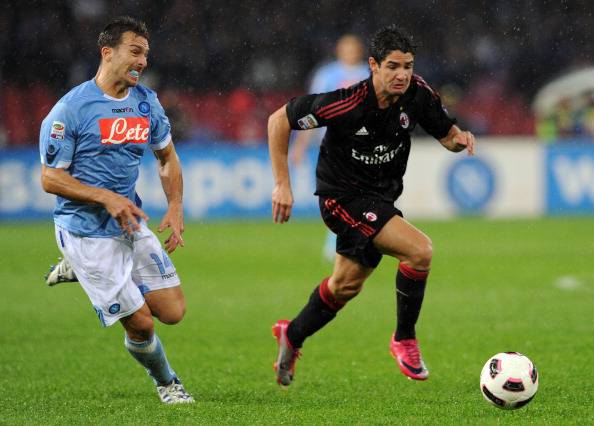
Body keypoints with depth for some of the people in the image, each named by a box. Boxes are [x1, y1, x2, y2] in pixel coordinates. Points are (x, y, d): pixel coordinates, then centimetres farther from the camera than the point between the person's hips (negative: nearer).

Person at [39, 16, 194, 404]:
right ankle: (166, 382, 23)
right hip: (86, 233, -6)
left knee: (173, 312, 0)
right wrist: (107, 198, -23)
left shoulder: (147, 103, 4)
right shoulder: (71, 108, -14)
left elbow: (168, 158, 18)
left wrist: (176, 208, 3)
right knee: (141, 324, -8)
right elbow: (50, 178, -13)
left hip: (131, 223, 6)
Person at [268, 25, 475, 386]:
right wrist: (283, 185, -16)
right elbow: (279, 119, -17)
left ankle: (292, 336, 46)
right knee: (420, 250, -24)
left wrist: (460, 138, -23)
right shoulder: (348, 103, -27)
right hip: (344, 197, -7)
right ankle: (405, 338, -5)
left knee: (346, 284, 21)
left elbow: (446, 133, 2)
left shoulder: (417, 93, -12)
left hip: (381, 198, 7)